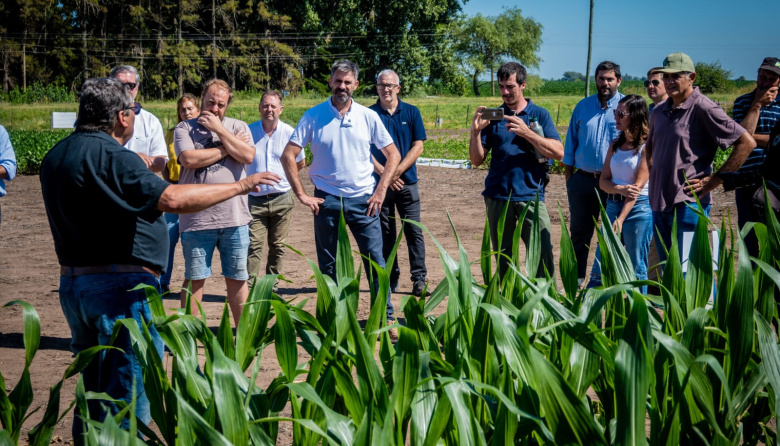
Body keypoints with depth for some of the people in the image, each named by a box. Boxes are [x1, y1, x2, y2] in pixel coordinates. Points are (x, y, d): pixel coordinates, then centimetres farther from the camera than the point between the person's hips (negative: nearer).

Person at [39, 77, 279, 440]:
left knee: (94, 387, 20)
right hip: (119, 287, -9)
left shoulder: (55, 158, 11)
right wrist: (240, 186, -20)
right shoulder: (112, 157, -18)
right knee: (129, 394, -3)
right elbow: (172, 198, -27)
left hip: (72, 284, 9)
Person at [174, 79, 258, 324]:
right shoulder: (185, 128, 3)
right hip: (197, 218, -2)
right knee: (194, 279, 5)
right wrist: (226, 147, -6)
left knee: (237, 278, 9)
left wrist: (219, 130, -7)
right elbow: (189, 159, -14)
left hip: (234, 217, 2)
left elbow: (247, 156, -8)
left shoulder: (238, 127, 10)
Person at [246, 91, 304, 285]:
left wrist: (282, 176, 10)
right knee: (254, 245, -8)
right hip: (255, 199, -1)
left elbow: (300, 163, 16)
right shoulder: (248, 131, 0)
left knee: (277, 246, 8)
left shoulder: (289, 133, 1)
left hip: (282, 199, 1)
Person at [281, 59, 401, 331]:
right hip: (327, 199, 0)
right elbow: (288, 156, -1)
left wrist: (381, 190, -2)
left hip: (363, 199, 0)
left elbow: (393, 155, 8)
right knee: (328, 265, 7)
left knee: (376, 260, -1)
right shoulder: (314, 116, 0)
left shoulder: (368, 117, 3)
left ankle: (386, 318, 8)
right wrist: (301, 195, -6)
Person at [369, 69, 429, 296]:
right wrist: (383, 173, -11)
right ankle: (390, 279, 12)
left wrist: (397, 171, -9)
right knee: (385, 234, 5)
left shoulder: (411, 112, 5)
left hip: (407, 182, 0)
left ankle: (419, 279, -2)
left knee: (414, 231, -4)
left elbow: (418, 146, 1)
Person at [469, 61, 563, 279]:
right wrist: (476, 131, -10)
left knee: (543, 256, -10)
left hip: (531, 195, -2)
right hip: (497, 197, 2)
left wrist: (526, 132, -16)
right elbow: (477, 159, 8)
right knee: (503, 259, 5)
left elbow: (558, 152, -6)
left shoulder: (539, 114, 6)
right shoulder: (493, 116, 11)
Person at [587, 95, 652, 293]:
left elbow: (638, 186, -12)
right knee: (599, 268, 6)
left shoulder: (646, 146, -7)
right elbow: (603, 181, 8)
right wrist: (620, 189, -15)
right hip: (613, 204, 6)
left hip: (639, 208, -6)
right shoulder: (615, 144, 11)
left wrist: (620, 219, -18)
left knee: (636, 269, 1)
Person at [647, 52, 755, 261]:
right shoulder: (659, 111, 12)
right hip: (660, 200, 7)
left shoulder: (703, 108, -10)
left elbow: (747, 142, -13)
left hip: (690, 201, -7)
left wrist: (714, 181, -12)